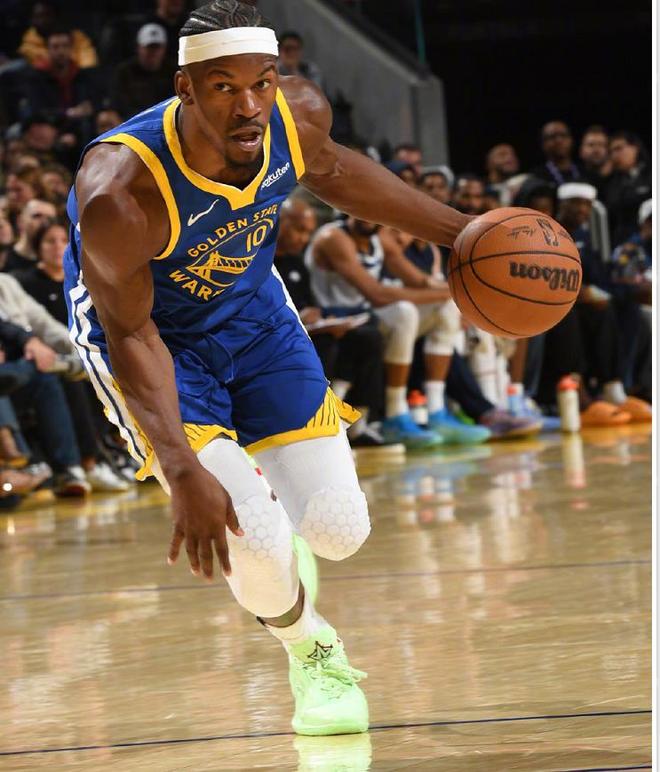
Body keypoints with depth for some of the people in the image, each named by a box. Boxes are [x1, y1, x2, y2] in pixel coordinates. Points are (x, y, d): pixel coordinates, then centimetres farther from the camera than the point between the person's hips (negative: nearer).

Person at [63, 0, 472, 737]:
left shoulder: (299, 114, -23)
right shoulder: (120, 194, -38)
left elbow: (332, 171, 3)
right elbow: (131, 335, -26)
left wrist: (458, 232, 6)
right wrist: (183, 473, -34)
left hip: (249, 305, 5)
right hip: (149, 329, -5)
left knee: (339, 529, -1)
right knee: (252, 542, -18)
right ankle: (310, 653, 18)